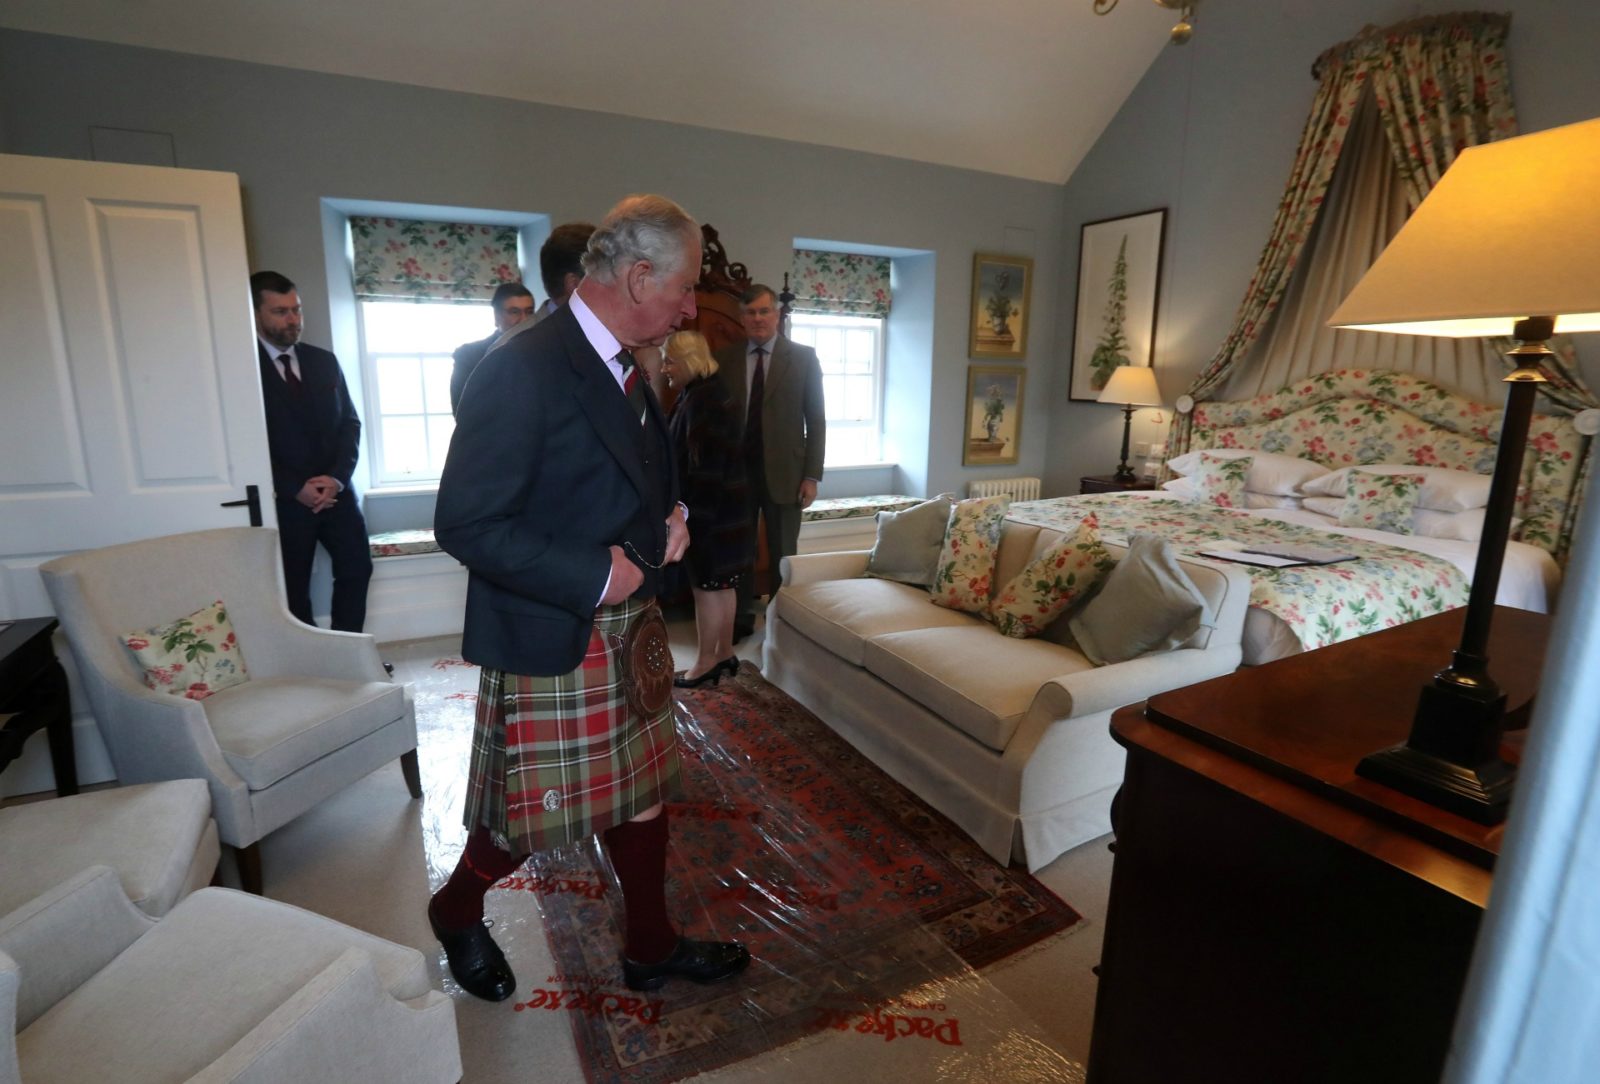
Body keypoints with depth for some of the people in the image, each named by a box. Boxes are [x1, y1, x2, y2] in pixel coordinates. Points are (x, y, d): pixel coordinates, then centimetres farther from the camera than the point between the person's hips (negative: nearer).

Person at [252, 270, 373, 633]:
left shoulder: (324, 361, 9)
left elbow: (350, 421, 7)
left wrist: (338, 476, -8)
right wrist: (296, 489, -14)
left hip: (336, 491, 5)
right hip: (285, 500, -4)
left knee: (356, 567, 7)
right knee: (293, 586, 7)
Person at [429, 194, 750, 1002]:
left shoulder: (623, 368, 7)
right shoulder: (524, 370, -22)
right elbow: (465, 524, -23)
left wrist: (666, 521, 2)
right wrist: (594, 575, -23)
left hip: (629, 632, 8)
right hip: (549, 640, -8)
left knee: (640, 791, 19)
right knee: (530, 816, 12)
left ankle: (650, 948, 40)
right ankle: (456, 912, 45)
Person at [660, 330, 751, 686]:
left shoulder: (702, 401, -18)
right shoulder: (705, 393, 13)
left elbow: (703, 467, -23)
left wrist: (694, 516, -21)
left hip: (708, 509, -10)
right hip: (721, 506, 10)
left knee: (707, 585, 0)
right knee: (720, 584, 15)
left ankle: (707, 661, 11)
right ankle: (724, 653, 25)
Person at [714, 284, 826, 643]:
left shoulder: (803, 357, 0)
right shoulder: (724, 358, 5)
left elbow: (816, 420, -2)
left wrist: (812, 475, -8)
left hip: (783, 471, -2)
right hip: (735, 470, 2)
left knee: (783, 553, 8)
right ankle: (741, 619, 26)